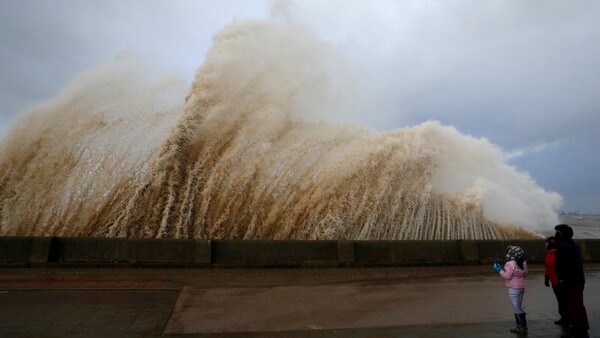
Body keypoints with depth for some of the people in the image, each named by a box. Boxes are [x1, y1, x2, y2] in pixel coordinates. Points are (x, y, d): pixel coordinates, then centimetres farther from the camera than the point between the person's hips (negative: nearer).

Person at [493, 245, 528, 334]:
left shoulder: (510, 264, -19)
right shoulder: (523, 263, 7)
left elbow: (507, 276, -20)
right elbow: (525, 275, 14)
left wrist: (499, 270, -12)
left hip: (513, 289, -9)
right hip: (522, 287, 9)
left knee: (516, 307, -1)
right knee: (519, 306, 17)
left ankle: (522, 327, 3)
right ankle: (523, 326, 22)